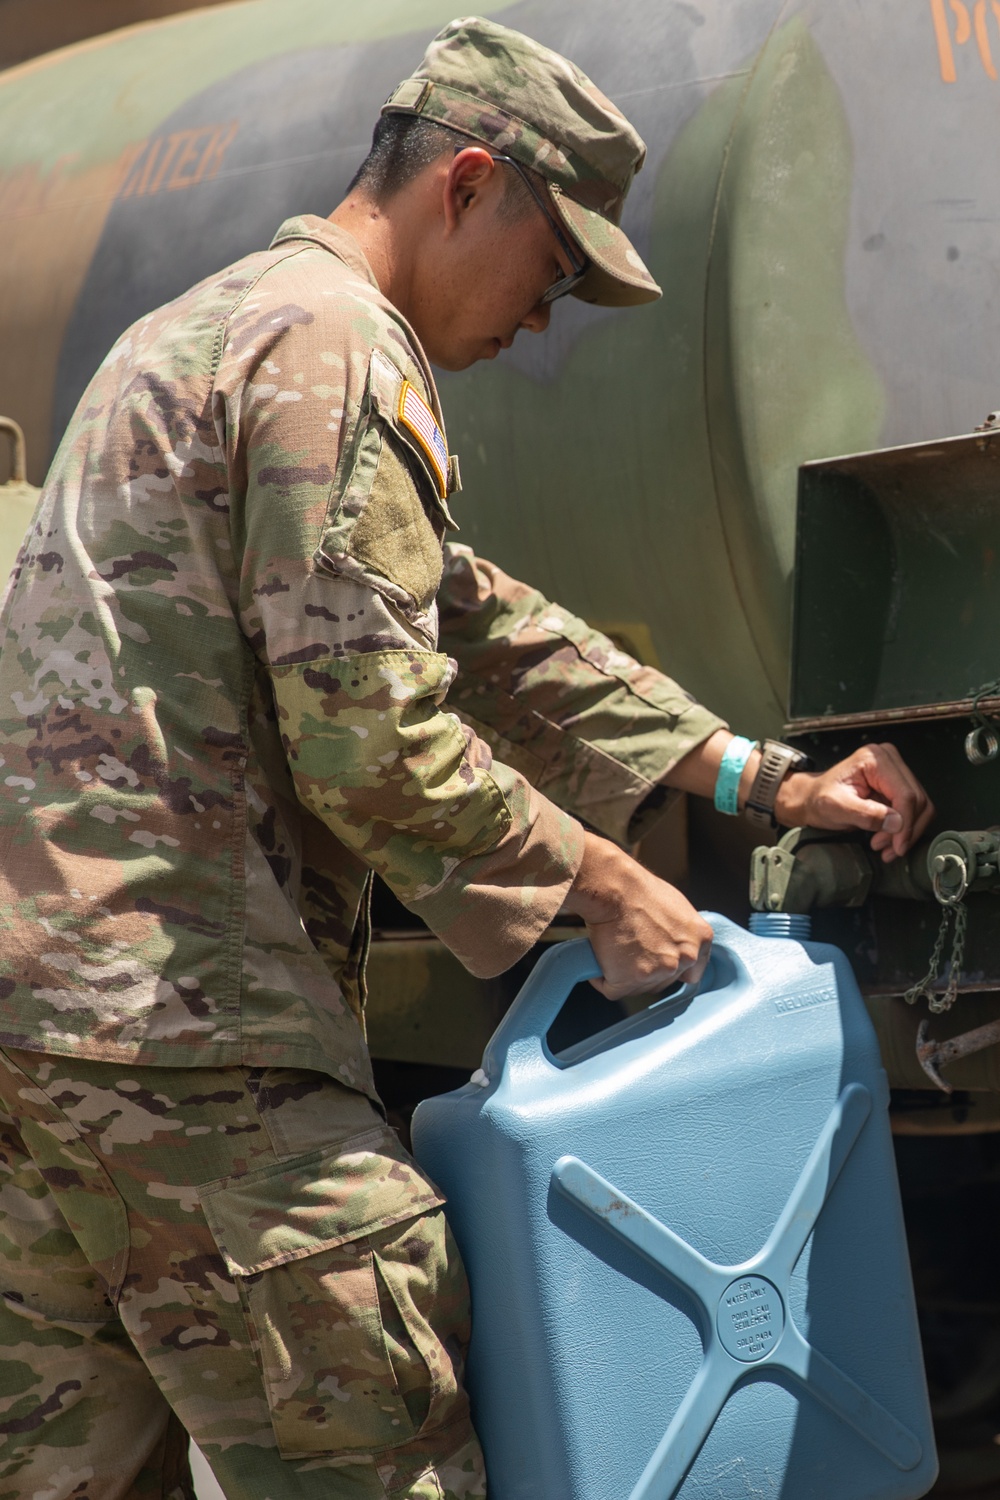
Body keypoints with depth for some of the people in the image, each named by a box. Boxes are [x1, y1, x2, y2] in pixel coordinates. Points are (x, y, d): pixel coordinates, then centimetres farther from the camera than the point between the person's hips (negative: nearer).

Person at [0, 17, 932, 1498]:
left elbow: (475, 624, 25)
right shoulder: (340, 349, -9)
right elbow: (372, 738, -16)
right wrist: (602, 884, -2)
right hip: (178, 1012, -10)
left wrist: (761, 778, 22)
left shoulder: (210, 325, 25)